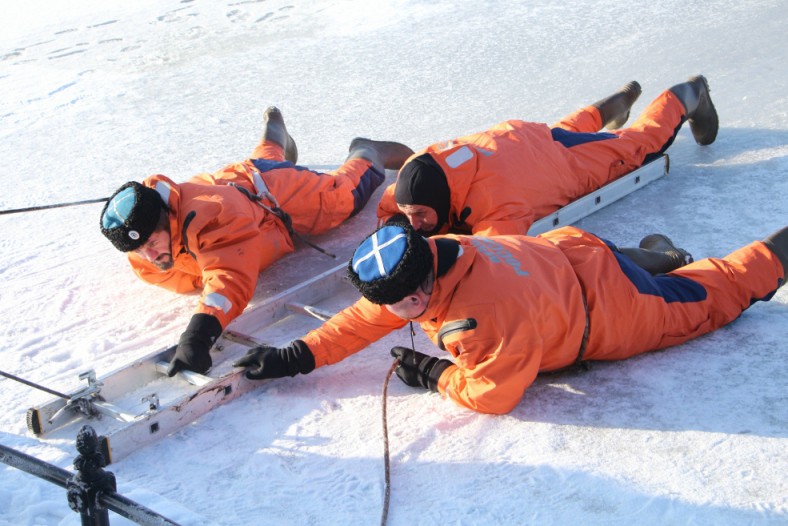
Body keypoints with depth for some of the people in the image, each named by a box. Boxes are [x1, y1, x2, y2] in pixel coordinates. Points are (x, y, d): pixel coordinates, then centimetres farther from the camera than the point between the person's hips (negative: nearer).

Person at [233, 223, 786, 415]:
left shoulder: (493, 312, -43)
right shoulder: (427, 259, -19)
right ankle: (655, 255, 41)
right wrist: (296, 356, -13)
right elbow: (361, 322, -9)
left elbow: (493, 394, -29)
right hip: (565, 250, 5)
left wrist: (434, 375, -19)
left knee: (704, 298, 19)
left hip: (610, 304, -5)